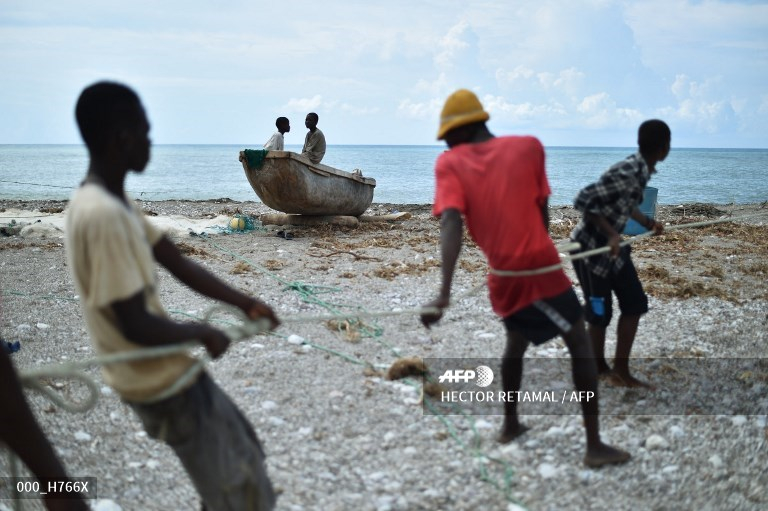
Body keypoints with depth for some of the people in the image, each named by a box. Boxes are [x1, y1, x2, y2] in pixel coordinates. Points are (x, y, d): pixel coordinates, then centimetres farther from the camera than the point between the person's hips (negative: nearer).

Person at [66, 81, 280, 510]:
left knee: (242, 454, 25)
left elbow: (179, 265, 7)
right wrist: (203, 333, -11)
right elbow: (135, 325, -28)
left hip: (172, 373, 9)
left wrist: (245, 303, -2)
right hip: (162, 383, -9)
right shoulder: (102, 215, -28)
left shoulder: (114, 202, 4)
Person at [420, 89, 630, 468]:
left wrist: (445, 293, -26)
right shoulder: (528, 146, 0)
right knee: (580, 345, 11)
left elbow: (451, 223, -17)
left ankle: (510, 424, 38)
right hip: (540, 268, -2)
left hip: (503, 274, 3)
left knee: (517, 340, 28)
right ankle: (595, 445, 8)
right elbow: (541, 212, 4)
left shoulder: (449, 163, -2)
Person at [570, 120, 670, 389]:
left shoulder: (642, 170, -1)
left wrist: (647, 222, 17)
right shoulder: (627, 173, -28)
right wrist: (611, 233, -28)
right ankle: (600, 368, 25)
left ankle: (621, 370, 19)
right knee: (600, 313, 4)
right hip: (590, 247, -9)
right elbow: (583, 200, -28)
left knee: (635, 303, 9)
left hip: (613, 244, 9)